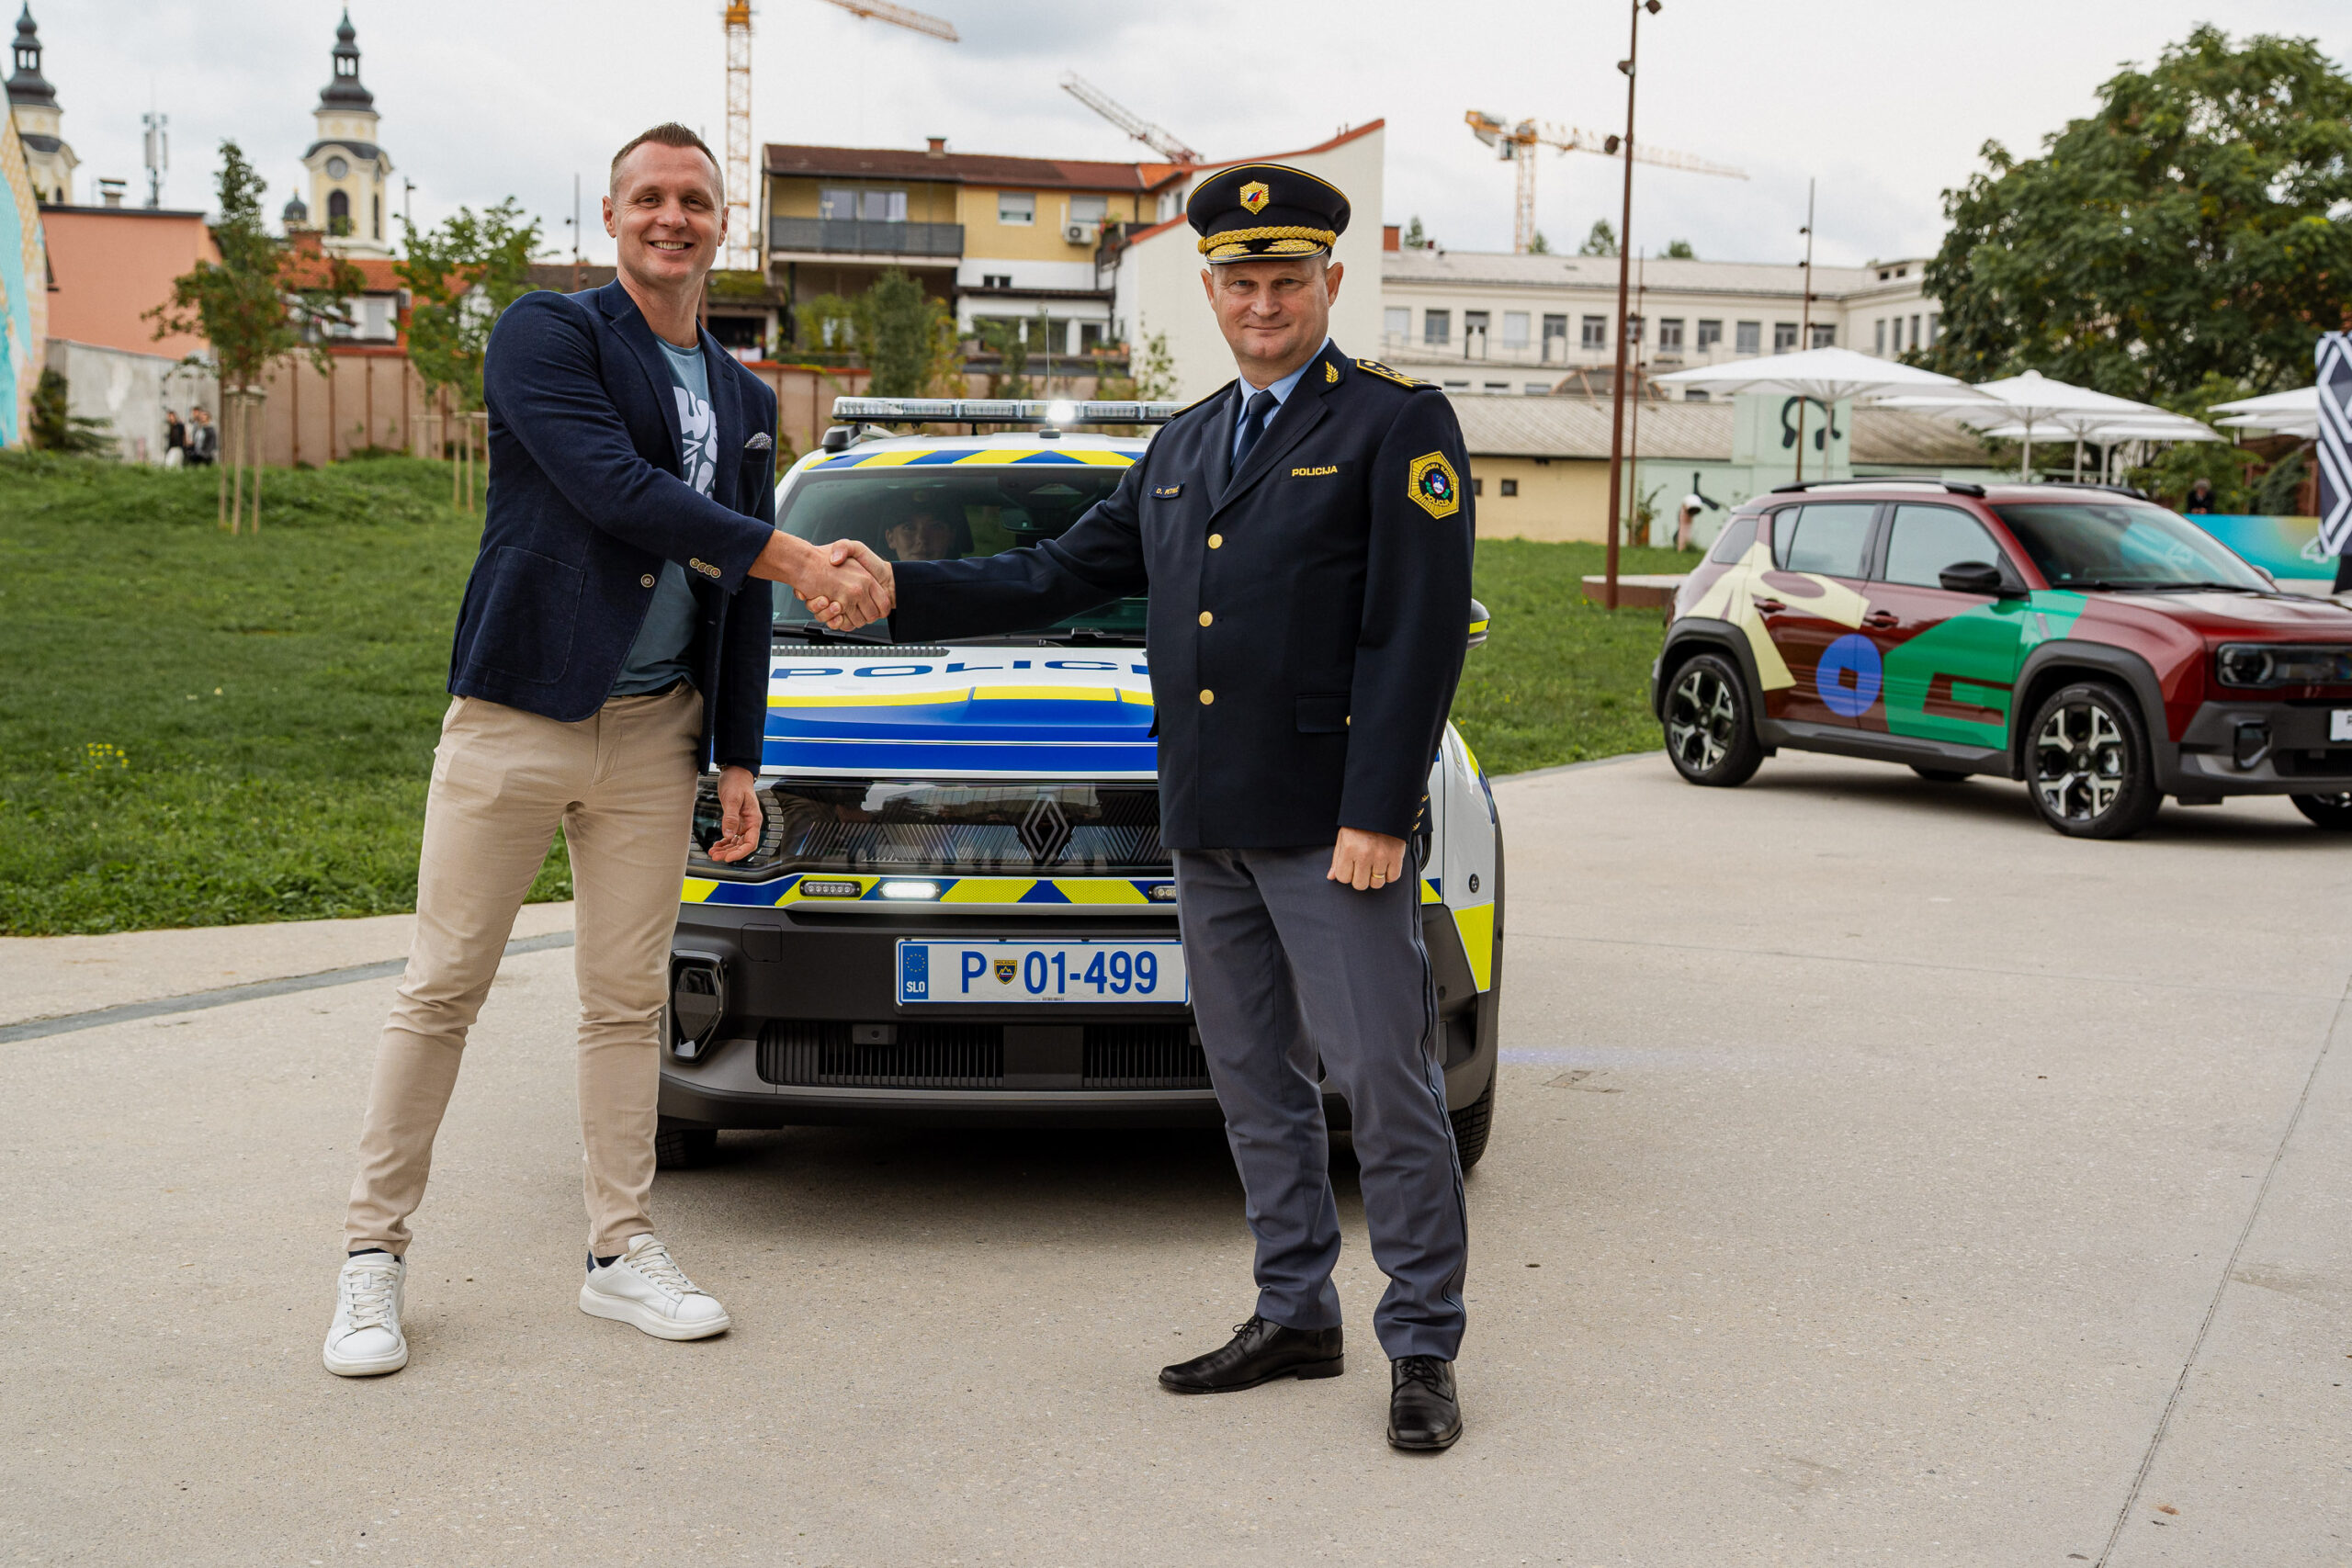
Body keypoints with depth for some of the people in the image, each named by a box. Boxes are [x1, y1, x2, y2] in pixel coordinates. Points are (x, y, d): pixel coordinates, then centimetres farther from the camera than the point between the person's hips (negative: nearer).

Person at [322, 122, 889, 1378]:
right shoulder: (547, 334, -4)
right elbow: (614, 490, -19)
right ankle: (374, 1254, 13)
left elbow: (742, 599, 17)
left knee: (628, 1000, 9)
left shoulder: (745, 399, 15)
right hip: (518, 712, -5)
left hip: (655, 732, 5)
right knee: (441, 990, 1)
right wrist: (801, 563, -20)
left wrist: (739, 758, 12)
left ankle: (621, 1252, 19)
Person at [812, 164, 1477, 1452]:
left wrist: (1378, 813, -17)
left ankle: (1423, 1348, 9)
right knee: (1256, 1082, 13)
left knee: (1383, 1079, -3)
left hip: (1332, 822, -7)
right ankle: (1294, 1317, 25)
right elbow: (1062, 576, 18)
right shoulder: (1180, 449, 18)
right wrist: (902, 589, 7)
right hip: (1207, 824, 7)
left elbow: (1420, 630, -11)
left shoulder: (1398, 425, -4)